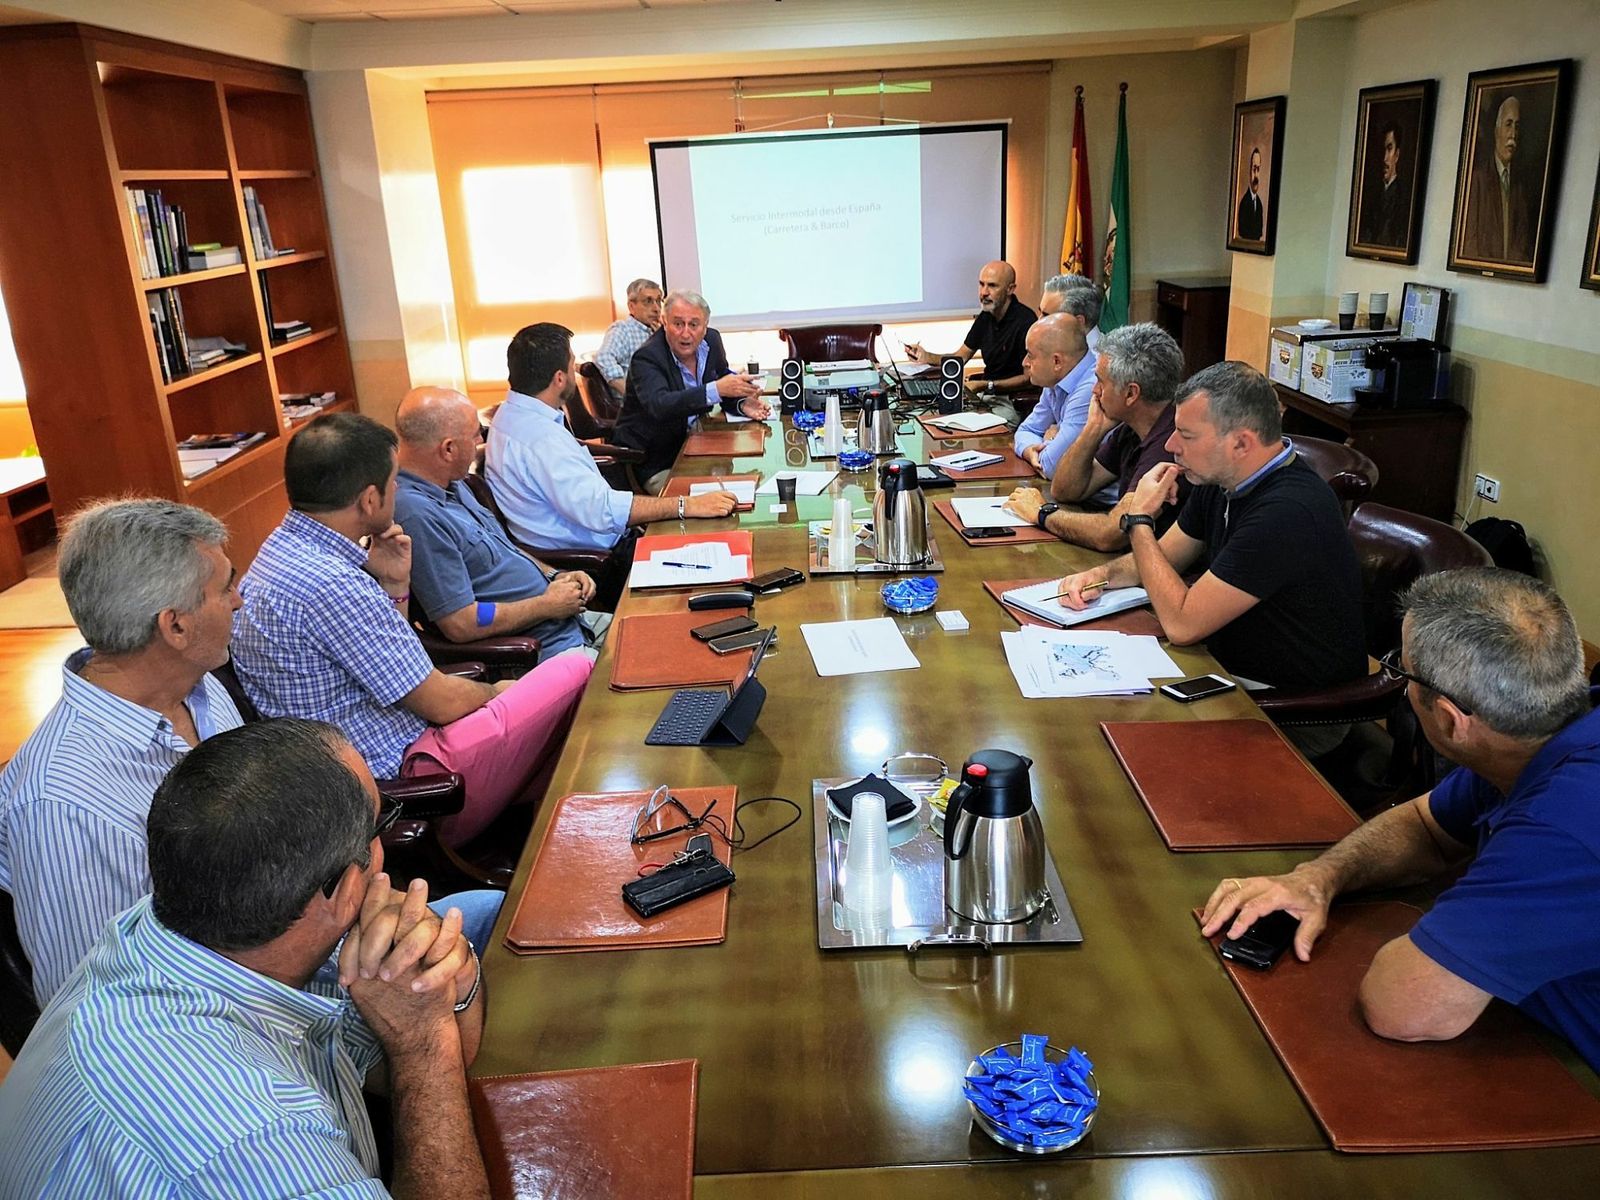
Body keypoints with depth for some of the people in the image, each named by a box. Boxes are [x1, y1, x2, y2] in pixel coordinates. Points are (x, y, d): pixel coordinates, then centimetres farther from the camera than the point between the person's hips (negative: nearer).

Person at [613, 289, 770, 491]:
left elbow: (724, 382, 13)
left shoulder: (711, 340, 0)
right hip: (653, 464, -6)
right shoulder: (646, 357, -21)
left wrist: (742, 404, -11)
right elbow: (659, 406, -38)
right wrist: (716, 389, -45)